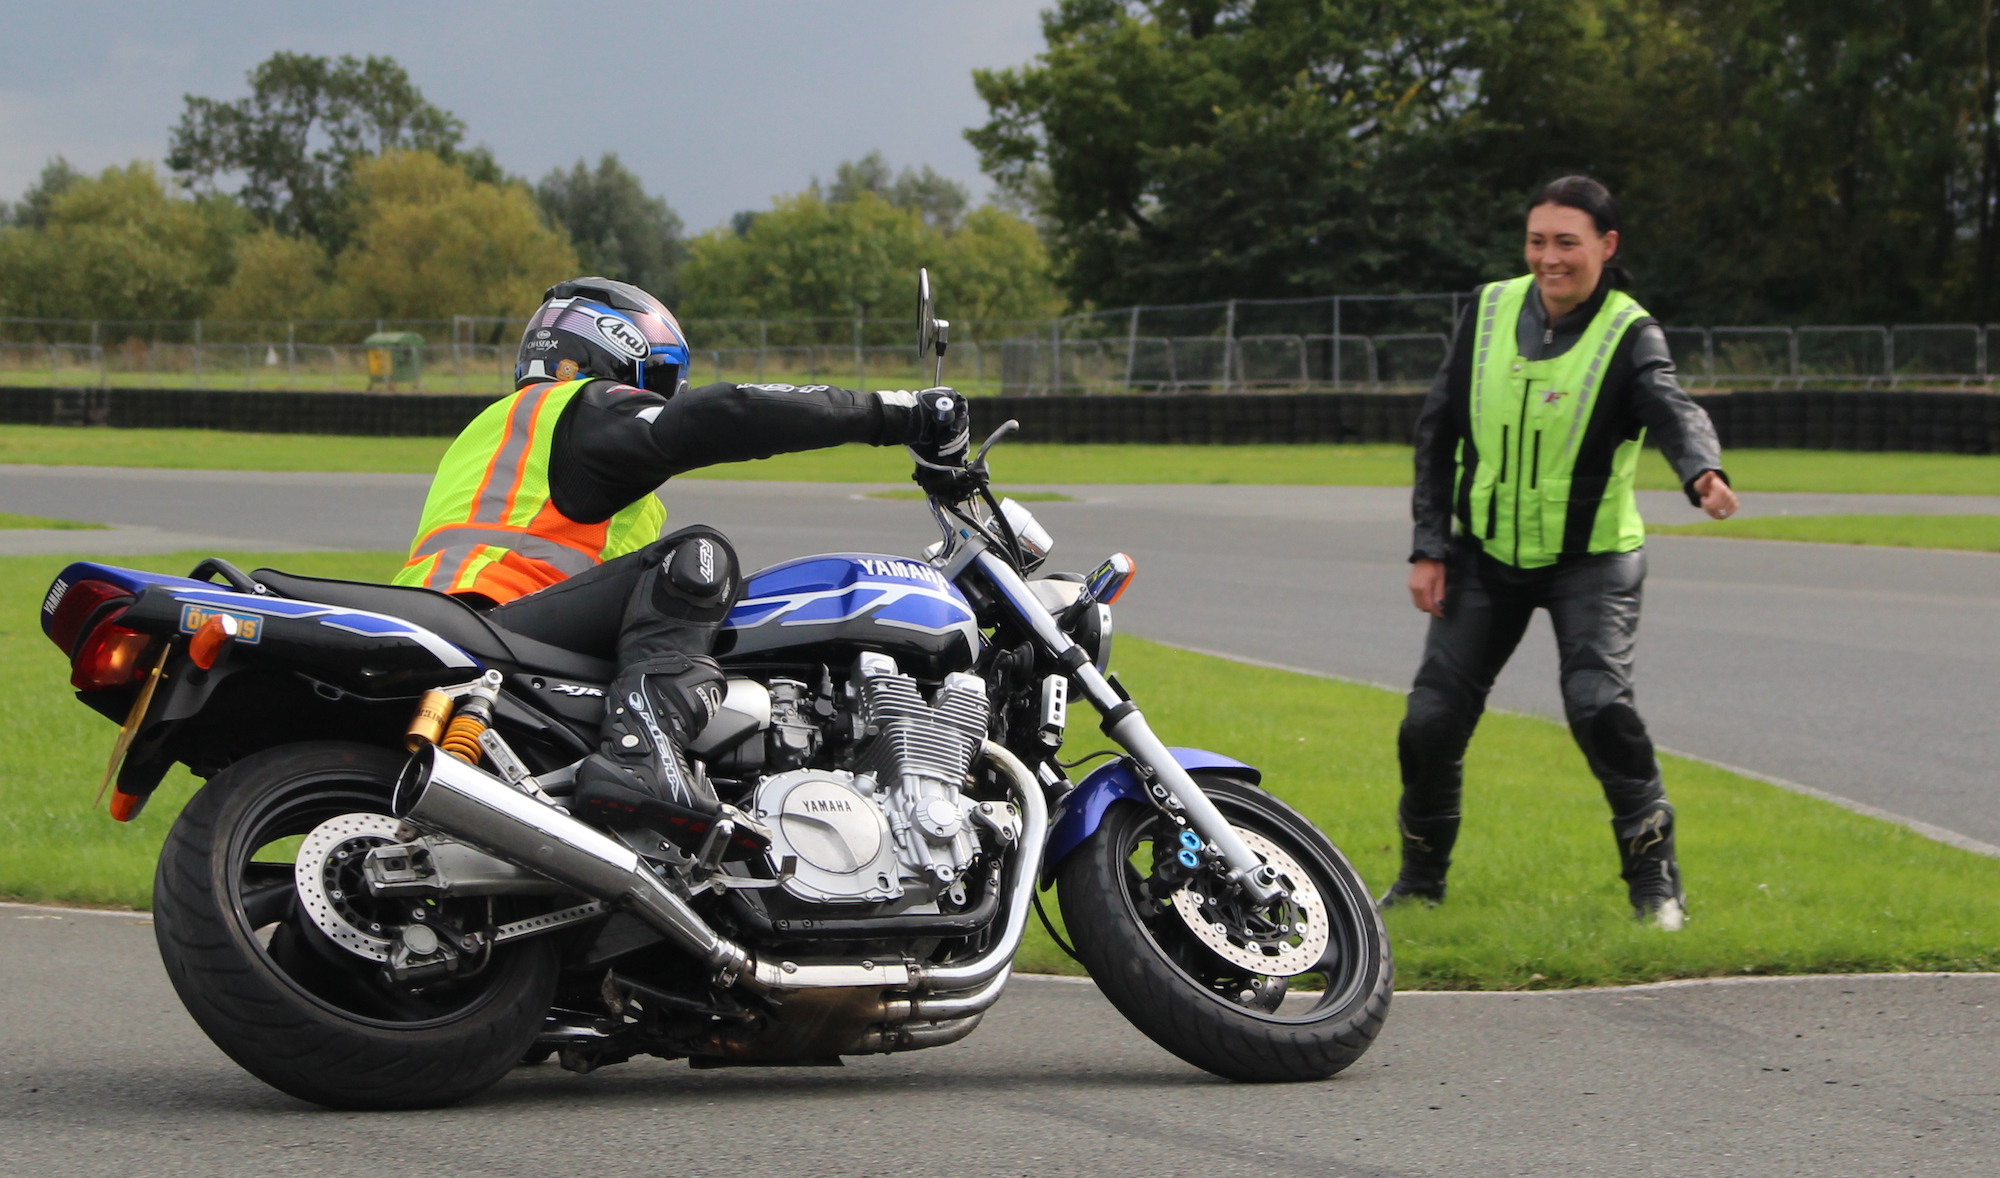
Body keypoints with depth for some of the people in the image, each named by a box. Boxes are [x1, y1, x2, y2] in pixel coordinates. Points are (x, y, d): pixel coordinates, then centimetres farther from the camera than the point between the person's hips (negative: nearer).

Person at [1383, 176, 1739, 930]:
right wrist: (1429, 546, 0)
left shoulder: (1629, 334, -12)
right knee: (1432, 719, 1)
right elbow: (1438, 431, 5)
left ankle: (1655, 877, -8)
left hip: (1591, 558, -4)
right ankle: (1422, 875, 24)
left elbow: (1671, 409, -32)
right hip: (1486, 553, 4)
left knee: (1598, 701, -24)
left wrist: (1702, 473, -55)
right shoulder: (1489, 312, -1)